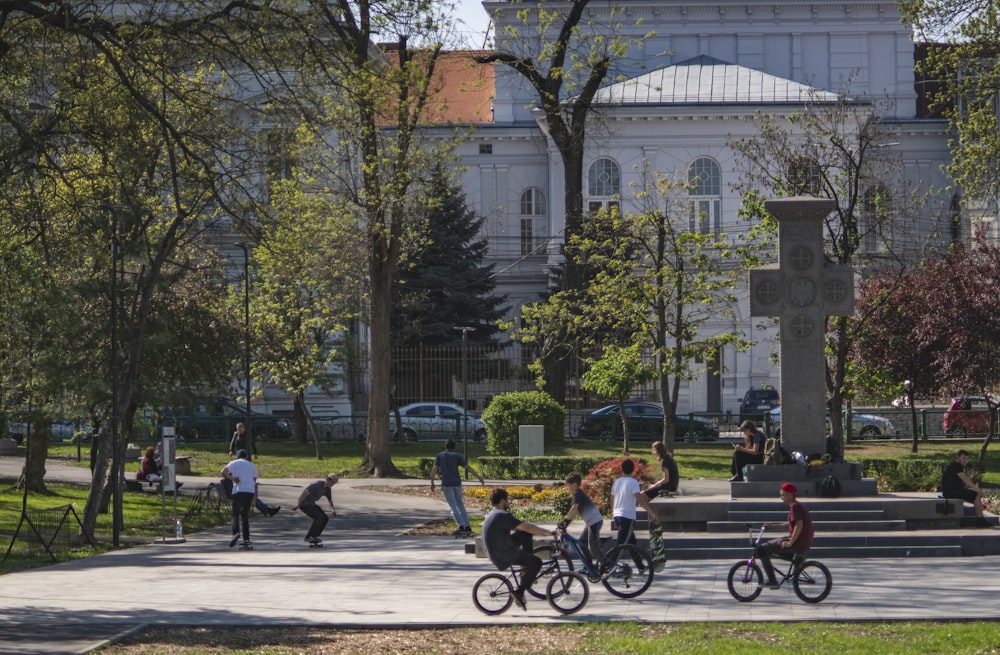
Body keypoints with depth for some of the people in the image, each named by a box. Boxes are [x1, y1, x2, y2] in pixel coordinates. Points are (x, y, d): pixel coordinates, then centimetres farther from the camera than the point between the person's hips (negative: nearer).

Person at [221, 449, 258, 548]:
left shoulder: (234, 463, 9)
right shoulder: (252, 465, 19)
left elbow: (223, 471, -10)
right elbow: (255, 482, 16)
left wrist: (232, 479, 0)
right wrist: (253, 499, 17)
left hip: (239, 491, -3)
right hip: (250, 492, 3)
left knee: (235, 514, -2)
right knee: (245, 515, 11)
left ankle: (236, 532, -29)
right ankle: (246, 539, 5)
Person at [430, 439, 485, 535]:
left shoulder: (439, 456, 5)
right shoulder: (457, 456, 5)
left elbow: (434, 469, -2)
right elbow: (468, 468, 2)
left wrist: (432, 483, 4)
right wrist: (479, 477, 8)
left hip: (446, 484, -2)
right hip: (457, 483, 2)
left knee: (453, 506, -4)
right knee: (460, 505, 14)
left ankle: (461, 526, -18)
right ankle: (467, 527, 10)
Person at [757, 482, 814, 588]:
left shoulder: (795, 507, -15)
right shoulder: (800, 505, 15)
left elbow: (799, 525, -27)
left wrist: (790, 543, -23)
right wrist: (774, 525, 27)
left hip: (798, 543, -10)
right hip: (806, 543, 10)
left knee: (762, 549, -8)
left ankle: (772, 581, -11)